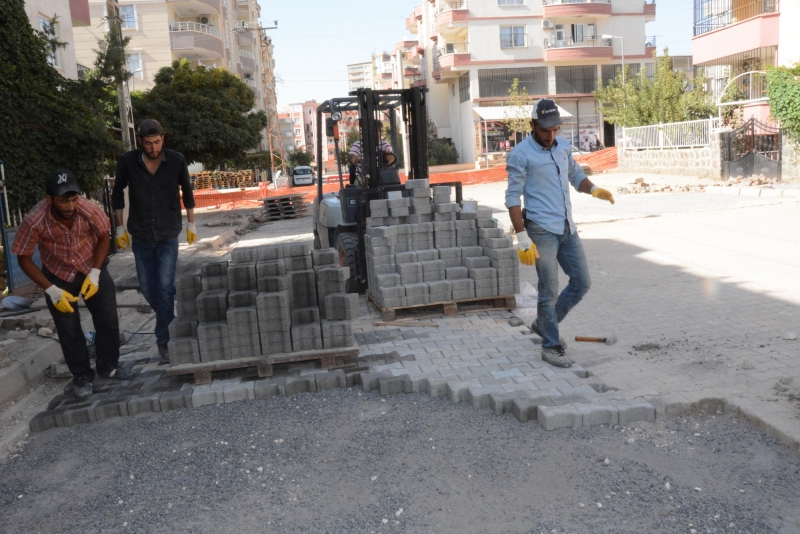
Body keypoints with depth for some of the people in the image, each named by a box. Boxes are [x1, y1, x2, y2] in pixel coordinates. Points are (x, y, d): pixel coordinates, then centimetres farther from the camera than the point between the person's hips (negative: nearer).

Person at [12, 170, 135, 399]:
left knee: (108, 320, 4)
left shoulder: (88, 209, -29)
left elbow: (104, 236, -9)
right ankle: (82, 377, 18)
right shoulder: (34, 221, -31)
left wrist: (95, 273, -15)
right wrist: (51, 290, -21)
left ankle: (108, 366, 24)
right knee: (69, 329, 1)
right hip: (58, 276, -1)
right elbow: (24, 259, -17)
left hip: (92, 269, 1)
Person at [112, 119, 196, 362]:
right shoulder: (128, 161, -8)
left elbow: (187, 192, 6)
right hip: (141, 235, 2)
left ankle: (163, 338, 1)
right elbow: (118, 193, 6)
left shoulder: (176, 160, -9)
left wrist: (191, 224, 9)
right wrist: (120, 227, 6)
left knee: (165, 287, -10)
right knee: (147, 288, 7)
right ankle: (169, 319, 34)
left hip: (168, 234, -1)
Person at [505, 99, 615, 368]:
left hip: (568, 229, 7)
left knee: (582, 282, 11)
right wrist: (523, 239, -17)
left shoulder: (563, 146, 10)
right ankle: (551, 347, 14)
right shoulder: (521, 154, -10)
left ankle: (543, 324, 28)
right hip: (542, 231, -7)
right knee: (550, 290, -1)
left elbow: (576, 176, 21)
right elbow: (513, 198, -11)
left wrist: (594, 189, -3)